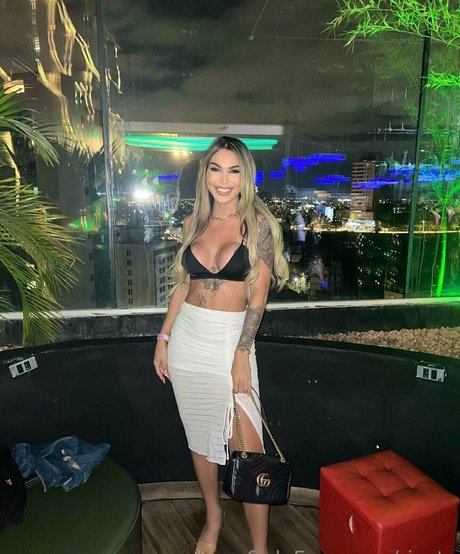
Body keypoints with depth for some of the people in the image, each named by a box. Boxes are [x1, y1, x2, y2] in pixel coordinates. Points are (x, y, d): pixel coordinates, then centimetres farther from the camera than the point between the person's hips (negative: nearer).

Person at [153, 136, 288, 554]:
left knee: (246, 447, -2)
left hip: (230, 337, -4)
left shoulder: (257, 223, -6)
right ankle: (213, 516, 40)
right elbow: (183, 285, 11)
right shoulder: (194, 223, 7)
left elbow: (258, 295, -9)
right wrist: (163, 338, 9)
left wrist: (242, 354, -14)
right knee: (199, 436, 17)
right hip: (188, 337, 5)